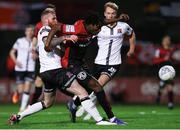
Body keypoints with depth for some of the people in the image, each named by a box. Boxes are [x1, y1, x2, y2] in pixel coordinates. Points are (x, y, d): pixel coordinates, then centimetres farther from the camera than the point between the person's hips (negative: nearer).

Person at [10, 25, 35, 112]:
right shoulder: (20, 41, 0)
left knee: (27, 89, -6)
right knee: (21, 90, -3)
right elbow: (12, 52, 9)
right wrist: (16, 61, -7)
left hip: (30, 69, 1)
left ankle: (23, 108, 5)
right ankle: (17, 93, 33)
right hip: (20, 69, -1)